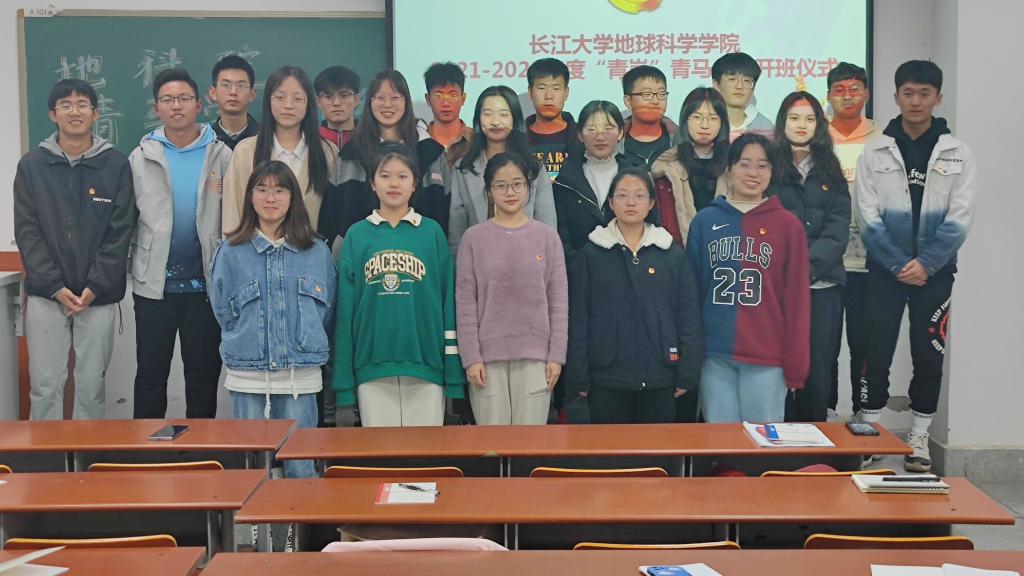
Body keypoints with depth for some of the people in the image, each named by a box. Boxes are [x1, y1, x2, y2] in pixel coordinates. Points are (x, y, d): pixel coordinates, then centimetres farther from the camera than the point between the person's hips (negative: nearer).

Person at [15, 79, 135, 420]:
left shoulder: (116, 165, 2)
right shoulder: (32, 165, 5)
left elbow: (120, 231, -1)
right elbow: (27, 232, 1)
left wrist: (95, 287, -10)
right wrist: (55, 287, -10)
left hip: (99, 296, -1)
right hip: (46, 294, 1)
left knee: (92, 385, 5)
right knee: (46, 385, 3)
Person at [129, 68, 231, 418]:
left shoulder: (222, 156, 0)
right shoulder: (141, 157, 3)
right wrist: (129, 269, -2)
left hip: (206, 284, -1)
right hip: (154, 284, 1)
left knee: (203, 375, 9)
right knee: (151, 375, 9)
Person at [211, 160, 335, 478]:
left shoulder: (317, 252, 6)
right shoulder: (231, 251, 3)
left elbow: (326, 308, 12)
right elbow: (222, 309, 8)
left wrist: (305, 343, 7)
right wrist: (246, 344, 6)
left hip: (302, 376, 0)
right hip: (247, 377, 0)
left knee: (301, 469, 4)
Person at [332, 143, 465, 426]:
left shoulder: (432, 233, 4)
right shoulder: (357, 235, 5)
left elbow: (448, 300, 4)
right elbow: (345, 307, 5)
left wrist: (454, 371, -1)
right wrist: (343, 379, 1)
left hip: (426, 366, 0)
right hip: (372, 366, 0)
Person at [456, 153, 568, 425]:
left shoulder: (547, 236, 5)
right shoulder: (474, 238, 3)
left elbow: (558, 302, 4)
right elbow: (465, 303, 0)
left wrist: (556, 355, -2)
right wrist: (471, 357, -6)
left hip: (535, 356, 1)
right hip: (488, 356, 0)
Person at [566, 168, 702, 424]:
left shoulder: (672, 254, 5)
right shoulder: (591, 254, 2)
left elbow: (689, 315, 5)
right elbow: (578, 318, 1)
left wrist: (688, 374, -1)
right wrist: (578, 378, -4)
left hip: (660, 379, 1)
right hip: (606, 378, -1)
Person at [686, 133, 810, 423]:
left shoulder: (788, 225, 2)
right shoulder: (705, 221, 6)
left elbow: (797, 299, 1)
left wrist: (796, 364, -3)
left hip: (767, 358, -1)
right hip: (714, 356, 2)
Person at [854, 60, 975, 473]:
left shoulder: (958, 154, 2)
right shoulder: (875, 152, 0)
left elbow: (959, 219, -4)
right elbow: (867, 216, -5)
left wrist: (925, 264, -14)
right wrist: (899, 264, -13)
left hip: (935, 272, 1)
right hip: (884, 270, 0)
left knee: (928, 354, 5)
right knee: (877, 353, 2)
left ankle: (919, 436, 17)